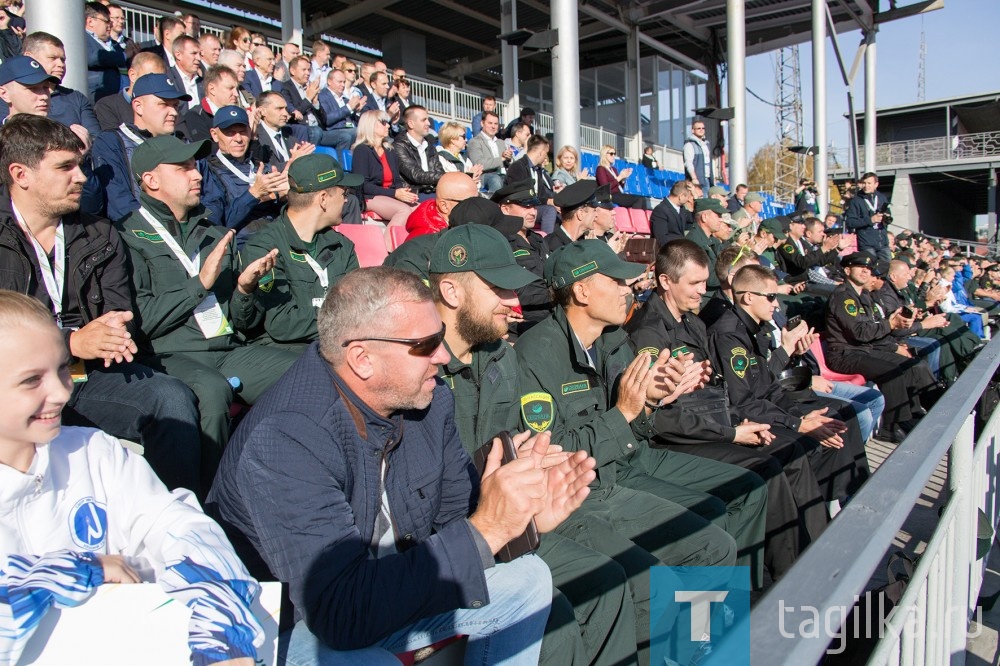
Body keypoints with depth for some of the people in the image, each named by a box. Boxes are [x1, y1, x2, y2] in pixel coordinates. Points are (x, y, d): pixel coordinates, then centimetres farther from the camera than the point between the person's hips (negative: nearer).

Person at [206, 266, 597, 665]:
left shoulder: (429, 397, -10)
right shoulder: (282, 443, -32)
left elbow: (457, 510, 1)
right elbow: (341, 611, -36)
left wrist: (526, 515, -21)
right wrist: (485, 530, -39)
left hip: (391, 590, 7)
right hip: (288, 627, -6)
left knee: (528, 578, 1)